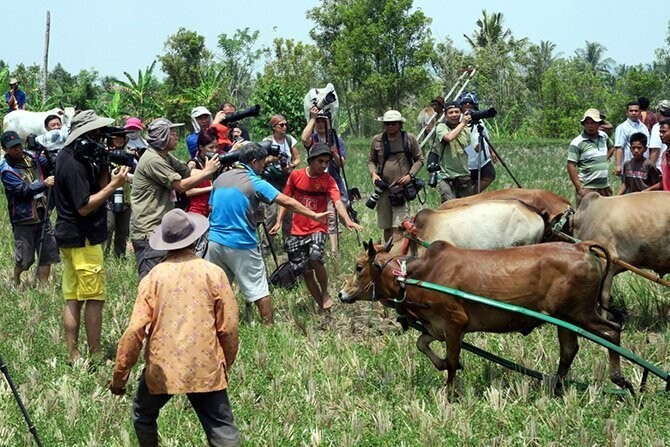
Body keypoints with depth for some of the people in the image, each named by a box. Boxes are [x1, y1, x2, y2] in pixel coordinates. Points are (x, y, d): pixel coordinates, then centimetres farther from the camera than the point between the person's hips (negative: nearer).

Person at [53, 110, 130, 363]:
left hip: (68, 238, 10)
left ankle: (73, 356, 13)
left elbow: (97, 185, 10)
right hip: (82, 240, -10)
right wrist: (114, 185, -21)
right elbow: (84, 207, -22)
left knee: (72, 299, 10)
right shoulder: (74, 166, -20)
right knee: (94, 299, -4)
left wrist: (106, 171, -7)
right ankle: (95, 356, -1)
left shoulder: (67, 157, 10)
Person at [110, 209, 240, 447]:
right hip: (206, 369, -1)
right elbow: (228, 328, -2)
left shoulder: (153, 277, -1)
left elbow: (135, 331, -6)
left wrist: (119, 377, 3)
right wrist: (226, 366, 14)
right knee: (222, 428, -2)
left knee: (143, 416, 25)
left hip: (162, 368, 1)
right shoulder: (212, 273, -2)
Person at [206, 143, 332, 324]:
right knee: (259, 290, 1)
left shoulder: (220, 178, 9)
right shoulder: (255, 183, -9)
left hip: (215, 241, 6)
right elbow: (286, 201, -14)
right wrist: (313, 215, -13)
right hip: (241, 245, -6)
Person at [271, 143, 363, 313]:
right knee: (305, 271, 3)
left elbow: (337, 201, -21)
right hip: (298, 230, 3)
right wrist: (279, 222, 2)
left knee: (315, 257, -29)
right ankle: (321, 306, 18)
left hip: (318, 228, -3)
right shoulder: (295, 176, -1)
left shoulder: (328, 180, -6)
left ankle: (325, 294, -5)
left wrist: (347, 220, -38)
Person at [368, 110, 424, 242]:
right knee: (386, 227, 11)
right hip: (383, 189, 3)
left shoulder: (409, 139, 1)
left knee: (398, 227, -14)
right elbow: (371, 160, 17)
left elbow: (419, 159, 9)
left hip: (402, 187, -3)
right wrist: (373, 173, -3)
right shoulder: (377, 140, 6)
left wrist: (410, 175, -7)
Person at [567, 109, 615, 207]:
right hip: (587, 189, -6)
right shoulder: (577, 143, -9)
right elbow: (571, 166, -13)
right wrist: (579, 189, -17)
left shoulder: (604, 136, 10)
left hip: (605, 187, 6)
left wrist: (605, 159, 15)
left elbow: (611, 147, 33)